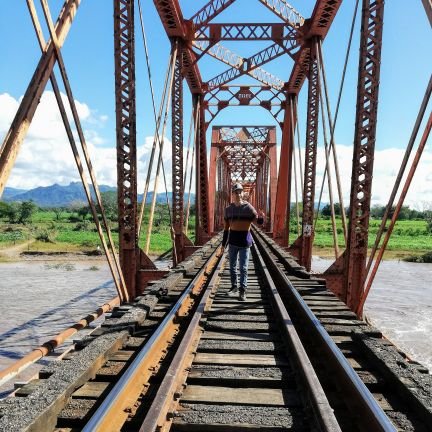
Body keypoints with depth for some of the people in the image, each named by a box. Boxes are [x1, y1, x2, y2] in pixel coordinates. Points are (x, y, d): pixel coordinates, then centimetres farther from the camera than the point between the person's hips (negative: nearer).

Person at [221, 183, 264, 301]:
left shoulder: (248, 207, -7)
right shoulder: (229, 209, 3)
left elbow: (258, 221, -14)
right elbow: (226, 227, 8)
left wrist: (261, 217, -39)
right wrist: (223, 243, 7)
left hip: (244, 239, -4)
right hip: (233, 239, 4)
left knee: (243, 267, -3)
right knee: (232, 266, 12)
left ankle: (242, 291, 4)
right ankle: (234, 287, 27)